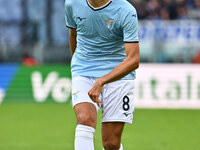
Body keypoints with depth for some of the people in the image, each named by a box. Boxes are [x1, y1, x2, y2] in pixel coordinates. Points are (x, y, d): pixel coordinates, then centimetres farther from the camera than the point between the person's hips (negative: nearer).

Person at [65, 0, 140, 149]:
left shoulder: (126, 12, -17)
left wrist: (101, 82, -32)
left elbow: (133, 60, -23)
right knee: (85, 119, -27)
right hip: (83, 74, 2)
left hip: (118, 75, -2)